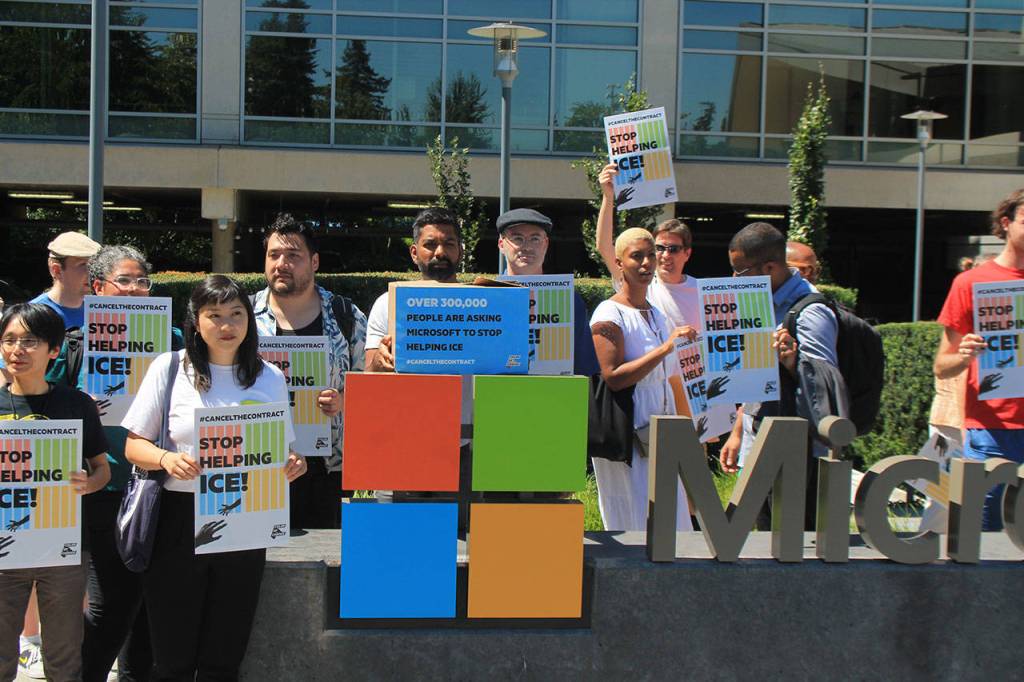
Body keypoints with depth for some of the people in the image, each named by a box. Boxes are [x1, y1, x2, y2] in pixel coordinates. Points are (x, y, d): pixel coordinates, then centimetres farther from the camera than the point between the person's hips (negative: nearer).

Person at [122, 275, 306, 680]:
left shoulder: (270, 378, 10)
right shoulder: (170, 368, 2)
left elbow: (279, 454, 15)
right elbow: (134, 445, 3)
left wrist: (290, 467, -8)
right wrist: (167, 459, -18)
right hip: (180, 521, -2)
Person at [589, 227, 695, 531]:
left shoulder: (658, 315, 14)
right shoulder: (609, 315, -10)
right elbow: (613, 377, -21)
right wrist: (666, 347, -25)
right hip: (626, 436, -8)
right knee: (636, 527, -3)